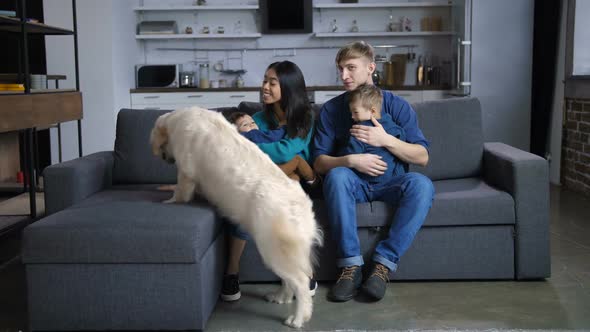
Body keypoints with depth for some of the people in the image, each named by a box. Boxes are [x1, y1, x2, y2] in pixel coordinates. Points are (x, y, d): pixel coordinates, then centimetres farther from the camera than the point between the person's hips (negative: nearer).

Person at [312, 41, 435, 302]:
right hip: (353, 183, 0)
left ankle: (383, 263, -27)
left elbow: (422, 157, -2)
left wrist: (385, 140, -17)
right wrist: (350, 160, -23)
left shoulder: (396, 106, 2)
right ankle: (350, 265, -31)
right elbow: (319, 163, -3)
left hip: (389, 183, 0)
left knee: (421, 184, -31)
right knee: (337, 175, -35)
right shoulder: (331, 109, 3)